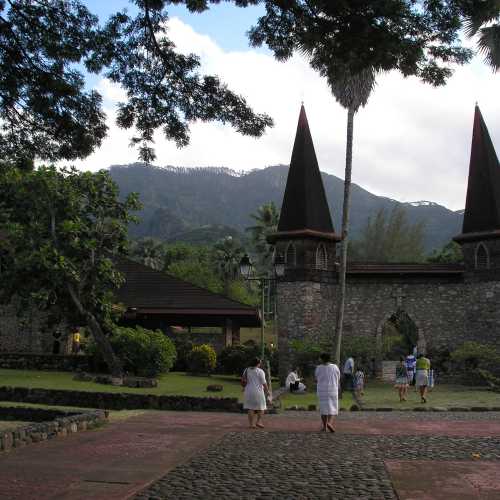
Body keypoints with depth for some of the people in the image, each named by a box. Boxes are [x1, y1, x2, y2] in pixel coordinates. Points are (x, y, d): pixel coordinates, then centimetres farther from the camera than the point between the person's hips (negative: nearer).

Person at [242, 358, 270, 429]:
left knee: (250, 408, 6)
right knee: (261, 407, 10)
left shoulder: (247, 370, 5)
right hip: (258, 391, -4)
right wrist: (267, 391, -1)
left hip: (249, 391, 5)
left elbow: (243, 379, 7)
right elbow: (264, 383, -11)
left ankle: (251, 424, 3)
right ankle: (258, 421, 1)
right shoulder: (260, 371, -10)